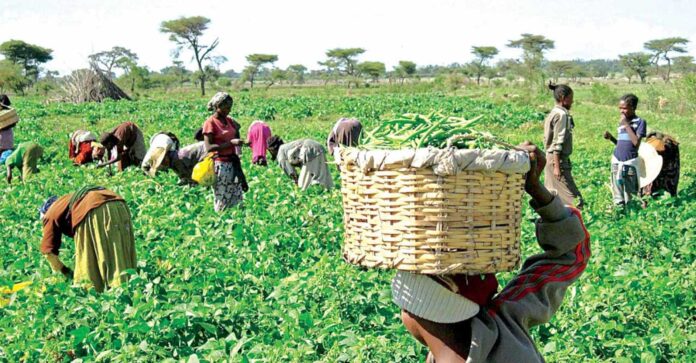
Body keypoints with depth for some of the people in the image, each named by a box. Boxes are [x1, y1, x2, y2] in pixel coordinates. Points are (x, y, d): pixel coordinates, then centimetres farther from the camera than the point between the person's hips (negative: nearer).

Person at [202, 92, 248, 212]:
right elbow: (209, 147, -17)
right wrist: (231, 142, -21)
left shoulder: (229, 120, 10)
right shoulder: (210, 123, -9)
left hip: (233, 163, 7)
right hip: (220, 164, -7)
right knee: (222, 201, 0)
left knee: (236, 198, 9)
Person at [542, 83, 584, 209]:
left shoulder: (553, 113, 14)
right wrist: (557, 166, -22)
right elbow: (558, 143, -19)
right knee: (574, 200, -9)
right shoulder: (562, 114, -14)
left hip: (551, 158, 10)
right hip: (558, 159, -10)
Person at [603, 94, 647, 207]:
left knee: (630, 193, 0)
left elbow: (636, 142, -16)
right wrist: (611, 138, 0)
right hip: (617, 161, 5)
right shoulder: (621, 122, 14)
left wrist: (626, 125, -12)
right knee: (617, 195, 3)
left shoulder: (640, 122, -4)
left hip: (630, 162, -5)